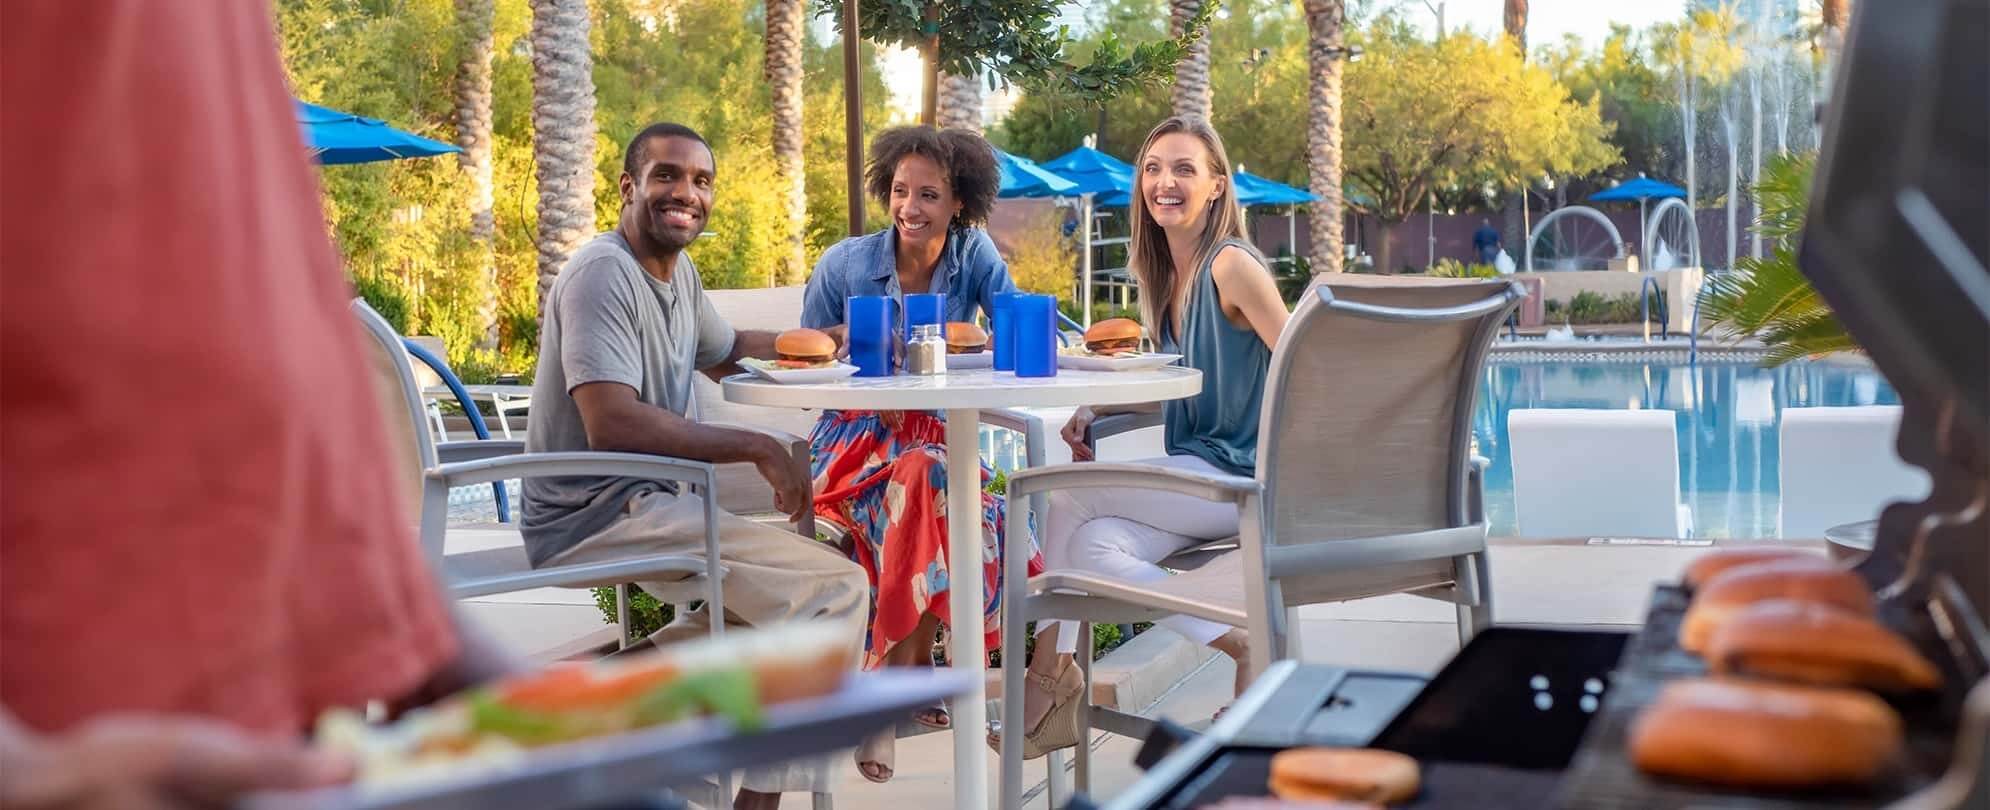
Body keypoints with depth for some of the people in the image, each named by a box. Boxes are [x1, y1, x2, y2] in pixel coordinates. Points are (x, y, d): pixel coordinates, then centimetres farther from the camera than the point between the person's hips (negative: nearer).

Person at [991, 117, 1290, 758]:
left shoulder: (1231, 266, -10)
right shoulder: (1163, 274, 16)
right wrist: (1095, 409, 6)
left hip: (1239, 477, -8)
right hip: (1194, 476, 8)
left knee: (1068, 494, -14)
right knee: (1091, 544, -18)